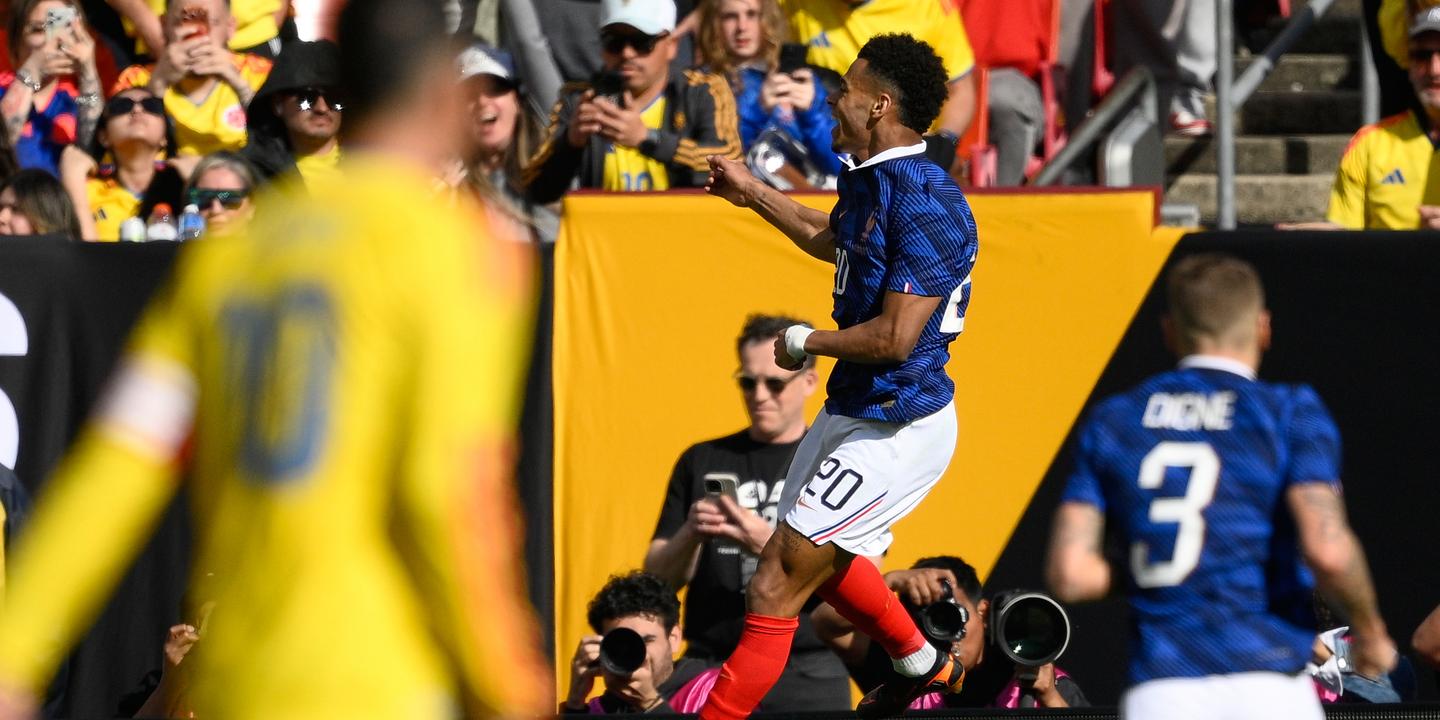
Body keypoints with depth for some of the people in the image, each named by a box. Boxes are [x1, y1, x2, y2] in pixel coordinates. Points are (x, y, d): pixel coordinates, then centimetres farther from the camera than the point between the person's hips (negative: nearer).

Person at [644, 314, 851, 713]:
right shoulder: (702, 462, 12)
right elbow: (658, 579, 10)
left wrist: (772, 545, -19)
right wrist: (690, 536, -12)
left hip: (808, 677, -2)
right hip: (710, 667, 2)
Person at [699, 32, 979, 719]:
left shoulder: (927, 205, -25)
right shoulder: (869, 182, 5)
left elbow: (896, 336, -29)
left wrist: (805, 343, -14)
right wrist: (753, 193, 31)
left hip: (897, 430, -11)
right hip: (850, 412, 11)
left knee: (776, 586, -12)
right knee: (819, 559, 32)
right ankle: (922, 665, 52)